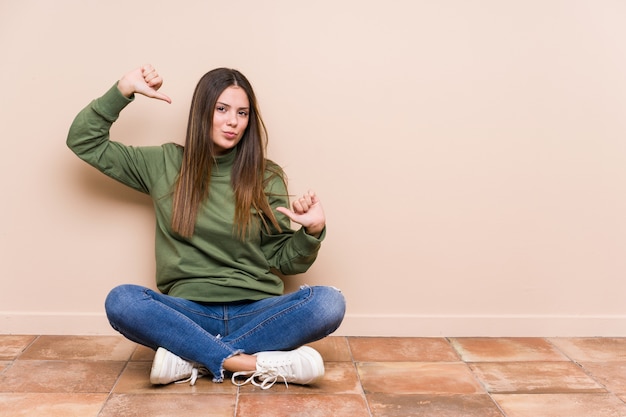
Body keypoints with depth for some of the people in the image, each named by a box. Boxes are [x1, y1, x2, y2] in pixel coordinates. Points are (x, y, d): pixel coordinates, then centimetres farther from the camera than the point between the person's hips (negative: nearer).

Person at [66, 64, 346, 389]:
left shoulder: (266, 178, 7)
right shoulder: (165, 164, 8)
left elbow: (282, 261, 9)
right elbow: (83, 141, 11)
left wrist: (311, 232, -10)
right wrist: (123, 90, 2)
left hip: (255, 312, 1)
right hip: (188, 313, 0)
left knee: (329, 303, -28)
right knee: (120, 301, -29)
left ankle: (191, 357, -24)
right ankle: (254, 364, -29)